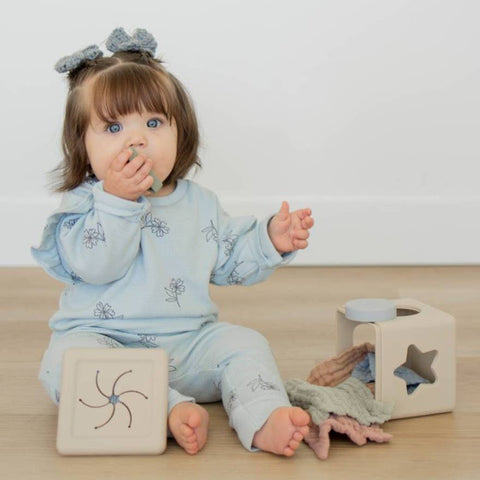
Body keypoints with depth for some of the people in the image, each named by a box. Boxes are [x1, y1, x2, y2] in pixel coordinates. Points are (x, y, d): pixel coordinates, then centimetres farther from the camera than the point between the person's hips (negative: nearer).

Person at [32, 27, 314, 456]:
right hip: (104, 338, -4)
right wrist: (117, 201, -26)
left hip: (190, 343, 4)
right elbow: (94, 265, -19)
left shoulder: (200, 203, 12)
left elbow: (231, 262, 19)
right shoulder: (84, 203, -2)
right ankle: (173, 410, -43)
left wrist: (272, 240, 3)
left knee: (244, 344, -17)